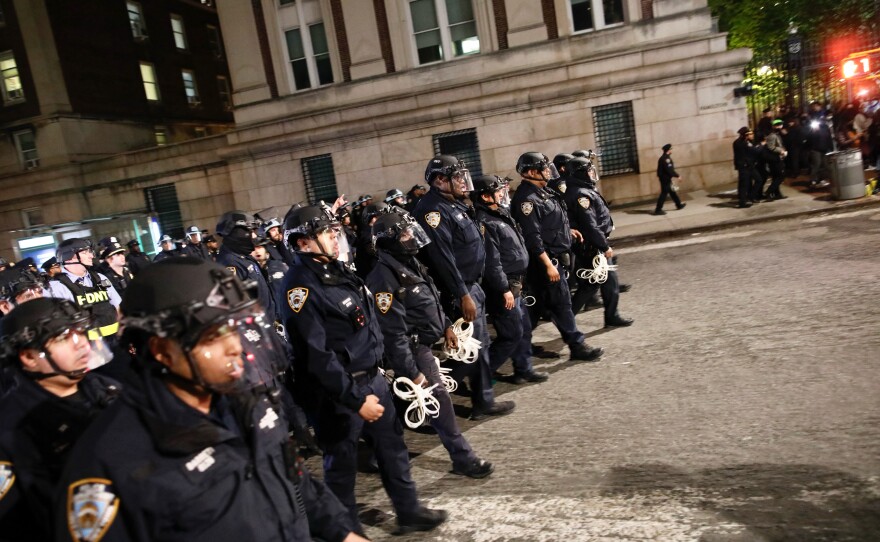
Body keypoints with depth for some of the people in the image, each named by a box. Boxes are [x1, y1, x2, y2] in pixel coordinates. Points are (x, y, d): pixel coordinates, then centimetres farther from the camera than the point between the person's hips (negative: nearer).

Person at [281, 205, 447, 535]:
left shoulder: (337, 269, 8)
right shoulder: (301, 286, -20)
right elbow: (316, 355, -24)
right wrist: (355, 399, -22)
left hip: (372, 378, 9)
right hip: (338, 392, -9)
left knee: (393, 446, 19)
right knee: (342, 464, 8)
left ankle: (409, 512, 36)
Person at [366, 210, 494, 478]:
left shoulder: (410, 263, 6)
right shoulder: (384, 278, -24)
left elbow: (432, 299, 21)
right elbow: (393, 332, -24)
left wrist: (446, 326, 18)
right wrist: (412, 372, -22)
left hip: (424, 343, 9)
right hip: (412, 349, -9)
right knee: (439, 399, -4)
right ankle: (463, 458, 8)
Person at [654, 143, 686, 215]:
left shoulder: (663, 158, 11)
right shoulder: (666, 159, -20)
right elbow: (670, 170, -24)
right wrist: (677, 176, -16)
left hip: (663, 178, 10)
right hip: (666, 179, -10)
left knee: (672, 191, 20)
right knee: (664, 193, -6)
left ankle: (679, 205, 33)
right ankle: (658, 210, -4)